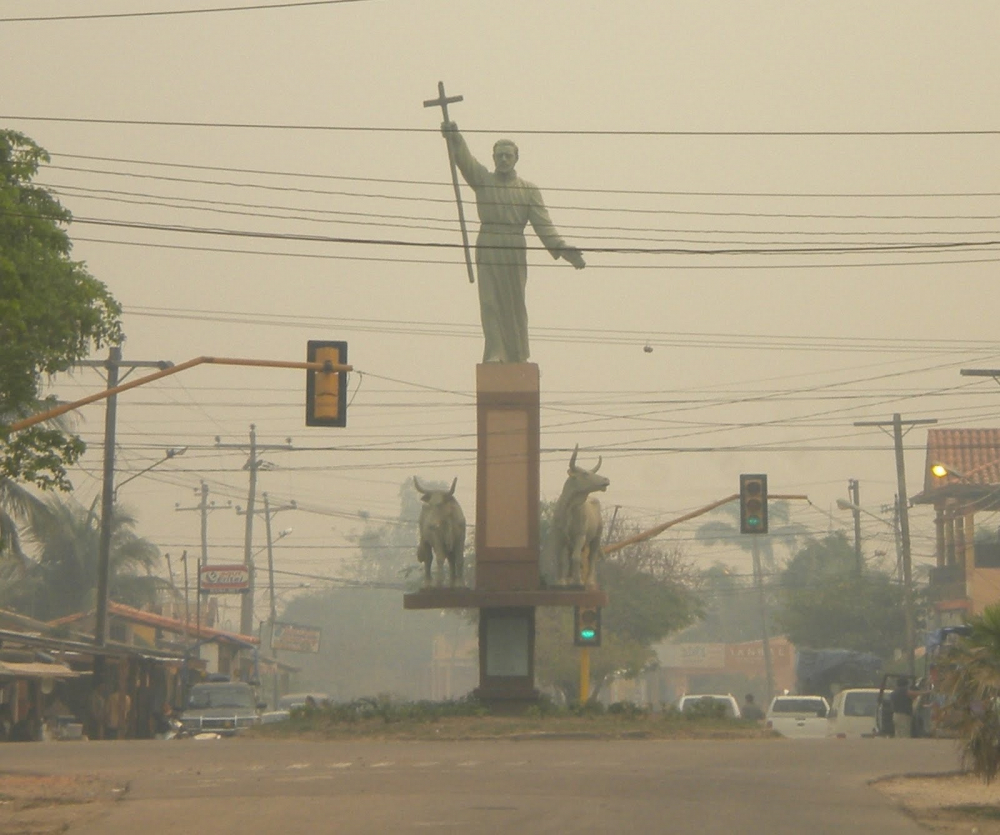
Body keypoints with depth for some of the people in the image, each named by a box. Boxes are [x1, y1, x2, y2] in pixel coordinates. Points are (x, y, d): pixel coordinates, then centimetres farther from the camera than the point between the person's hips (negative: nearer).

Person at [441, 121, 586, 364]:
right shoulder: (482, 180, 10)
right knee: (489, 302, -8)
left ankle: (518, 357, 13)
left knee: (515, 304, 5)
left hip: (515, 251, 0)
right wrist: (453, 136, -24)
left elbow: (543, 223, 0)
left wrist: (561, 248, -14)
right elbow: (463, 158, -5)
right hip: (487, 249, 0)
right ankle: (494, 354, -13)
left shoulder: (529, 190, 9)